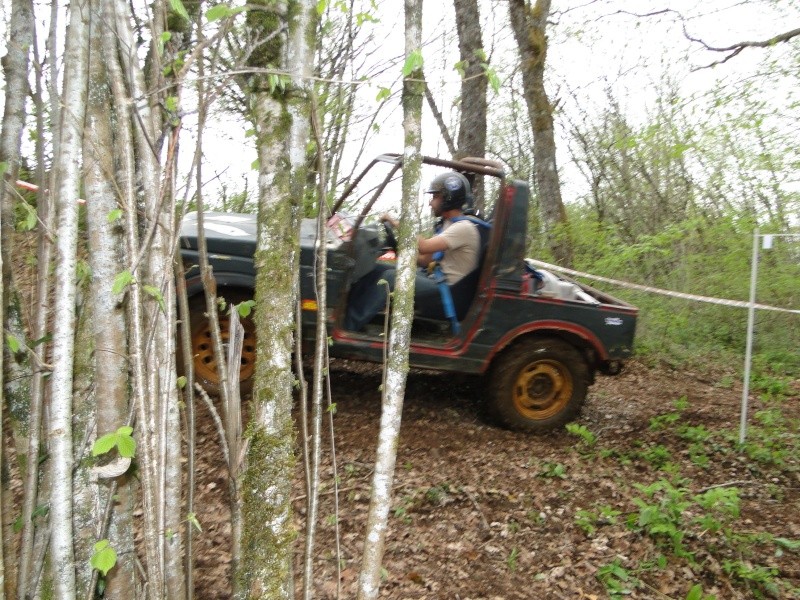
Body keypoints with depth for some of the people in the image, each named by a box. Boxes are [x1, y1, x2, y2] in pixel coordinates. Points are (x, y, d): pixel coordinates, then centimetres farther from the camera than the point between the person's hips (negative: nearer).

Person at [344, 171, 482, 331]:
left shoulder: (464, 228, -13)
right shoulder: (448, 225, 18)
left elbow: (424, 247, -25)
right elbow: (425, 260, 16)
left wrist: (398, 224, -15)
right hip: (434, 282, 9)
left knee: (389, 277, -23)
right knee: (377, 271, -2)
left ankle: (348, 327, -21)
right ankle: (347, 315, -10)